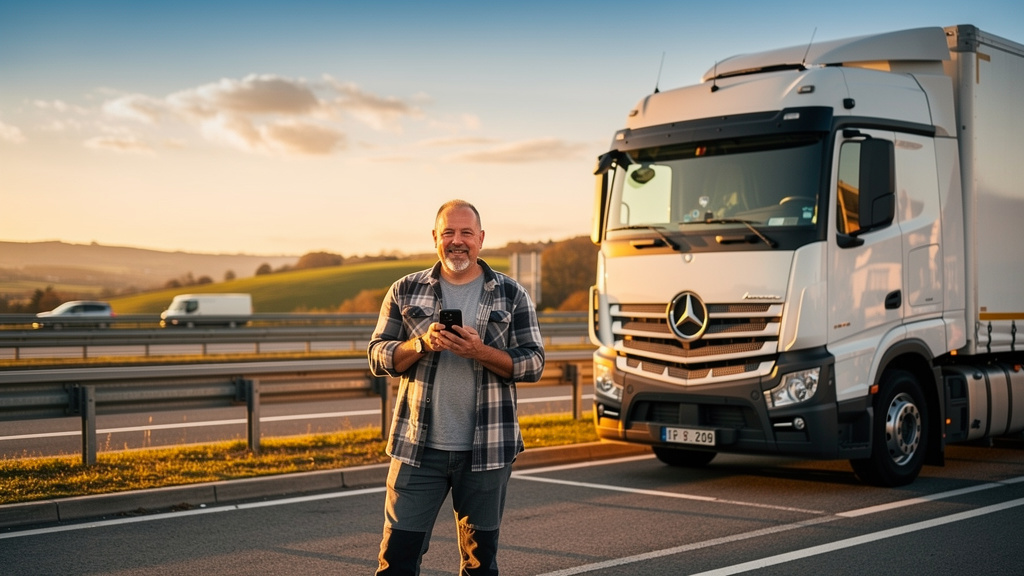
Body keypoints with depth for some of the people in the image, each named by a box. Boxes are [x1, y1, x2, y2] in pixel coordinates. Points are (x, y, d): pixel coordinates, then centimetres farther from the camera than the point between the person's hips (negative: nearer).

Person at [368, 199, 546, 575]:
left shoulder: (511, 295, 3)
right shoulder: (406, 291, 6)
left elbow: (534, 364, -2)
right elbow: (378, 357, 3)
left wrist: (481, 352, -18)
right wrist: (423, 344, -15)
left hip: (486, 450, 0)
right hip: (417, 446, 0)